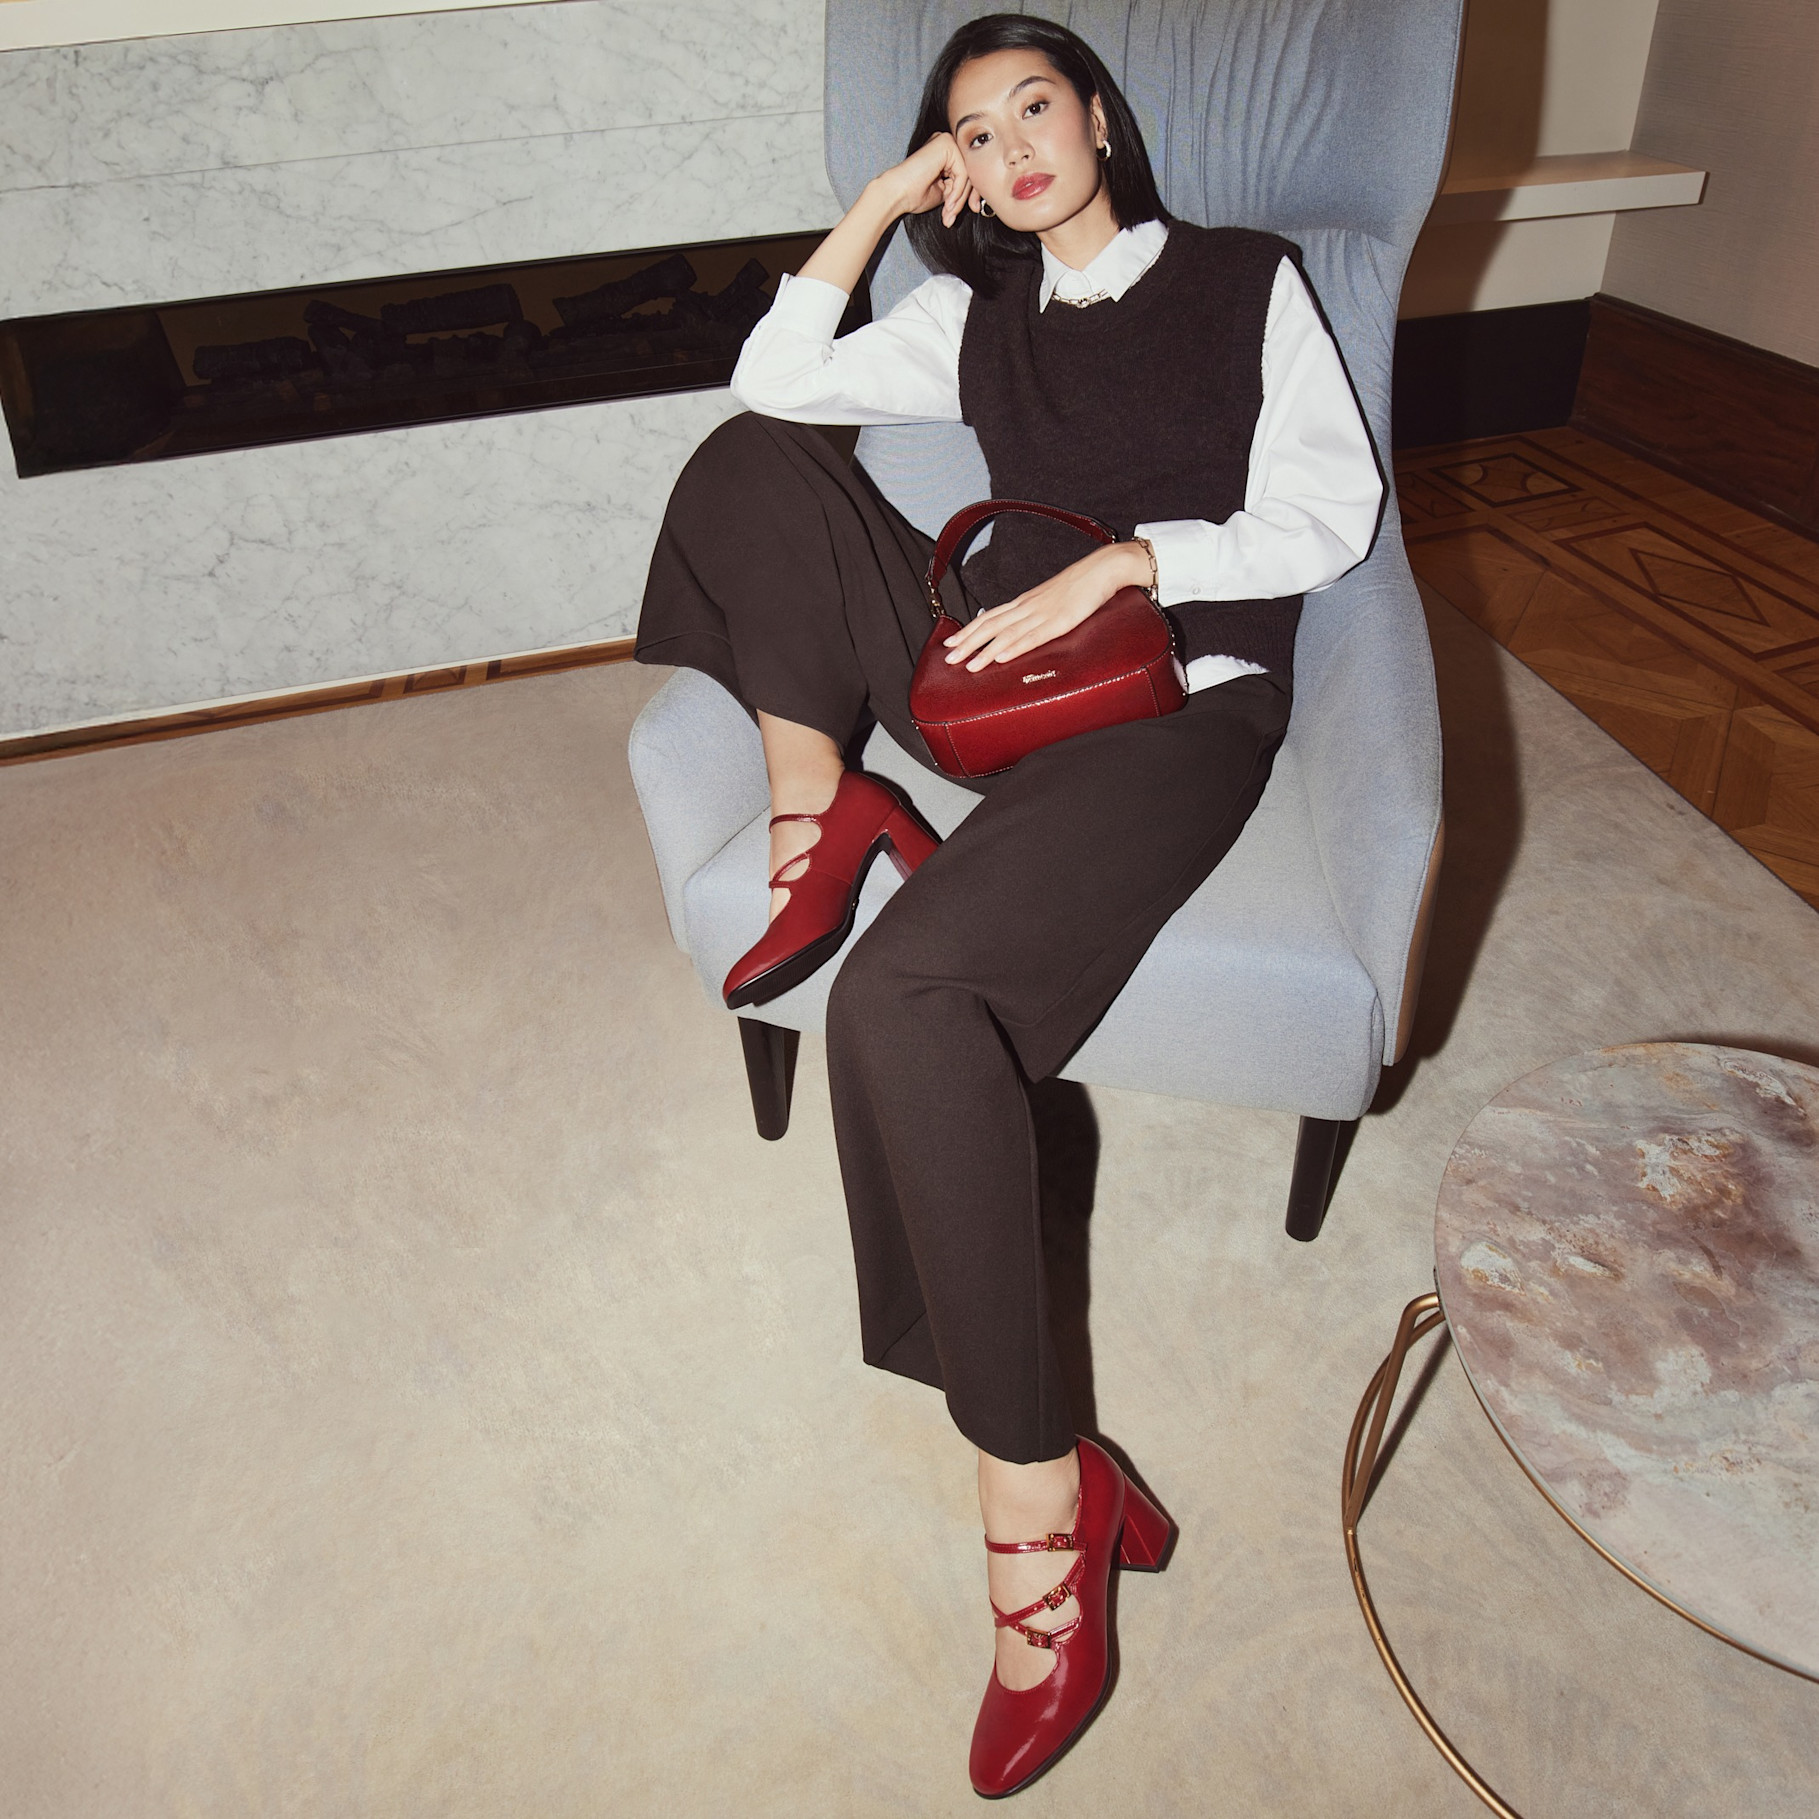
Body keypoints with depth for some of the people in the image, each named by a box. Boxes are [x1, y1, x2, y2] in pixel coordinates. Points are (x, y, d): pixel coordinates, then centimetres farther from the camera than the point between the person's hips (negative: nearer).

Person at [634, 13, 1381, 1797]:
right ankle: (821, 802, -12)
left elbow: (1329, 515, 1)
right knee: (746, 460, -8)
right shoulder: (976, 319, 22)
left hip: (1181, 693, -5)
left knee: (905, 996, -31)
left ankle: (1038, 1496, -21)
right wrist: (873, 211, 11)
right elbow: (770, 385, 15)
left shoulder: (1248, 279, 13)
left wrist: (1118, 562, -11)